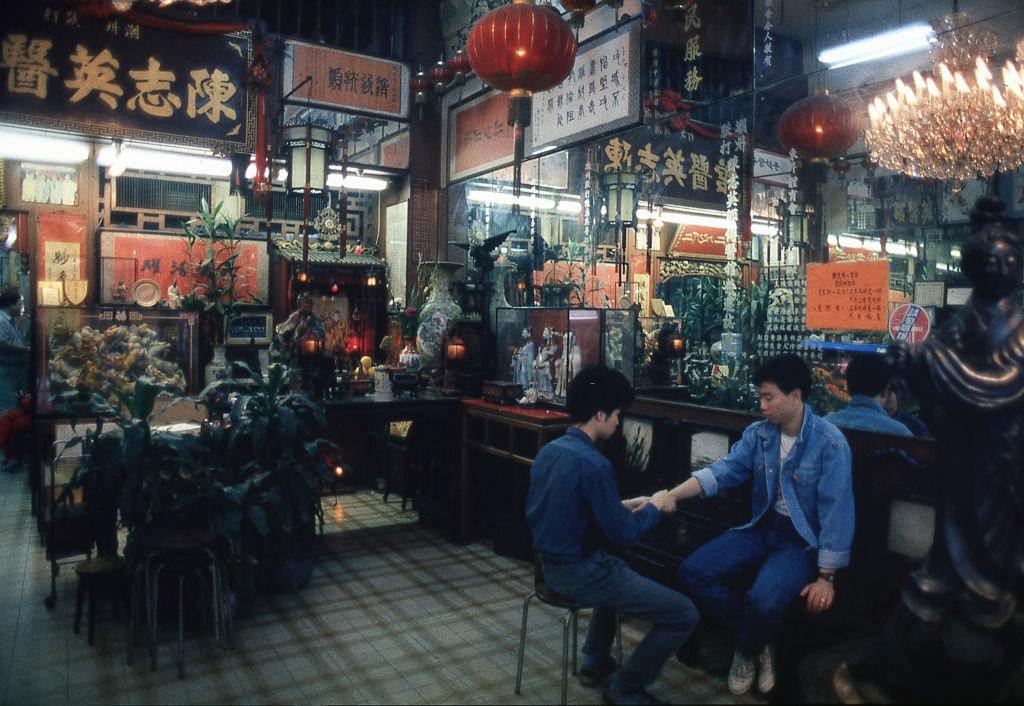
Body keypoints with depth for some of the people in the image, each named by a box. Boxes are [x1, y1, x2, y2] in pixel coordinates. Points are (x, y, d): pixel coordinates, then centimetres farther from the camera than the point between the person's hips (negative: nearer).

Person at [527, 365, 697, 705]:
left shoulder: (548, 450, 3)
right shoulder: (593, 464, -24)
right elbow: (623, 534, -18)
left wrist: (621, 507, 16)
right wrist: (654, 507, -1)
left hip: (551, 564, 10)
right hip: (579, 572, -9)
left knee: (619, 572, 39)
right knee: (684, 614, -2)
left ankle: (595, 662, 40)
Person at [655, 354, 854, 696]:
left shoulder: (829, 442, -15)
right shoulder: (757, 433, 2)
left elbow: (836, 510, -16)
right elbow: (723, 470, -7)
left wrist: (826, 577, -17)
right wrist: (668, 496, -21)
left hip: (803, 540, -6)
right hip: (761, 528, 6)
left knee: (763, 600, -32)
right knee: (693, 571, -10)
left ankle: (747, 650, 5)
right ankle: (754, 635, 10)